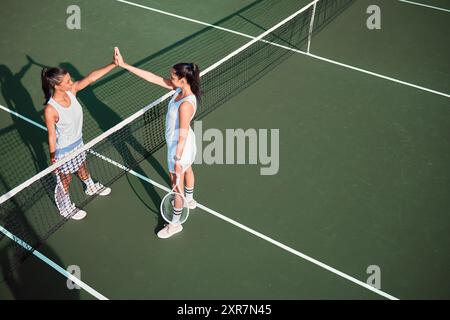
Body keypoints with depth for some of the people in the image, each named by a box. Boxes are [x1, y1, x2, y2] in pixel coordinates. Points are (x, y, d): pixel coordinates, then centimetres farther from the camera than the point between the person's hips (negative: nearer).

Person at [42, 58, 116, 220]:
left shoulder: (71, 90, -18)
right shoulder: (50, 110, -34)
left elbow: (91, 77, -17)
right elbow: (52, 137, -22)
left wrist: (114, 64, -23)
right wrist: (53, 159, -10)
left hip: (78, 142, 6)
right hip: (63, 150, -6)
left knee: (82, 167, 34)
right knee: (65, 180, 19)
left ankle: (91, 187, 63)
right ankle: (66, 208, 46)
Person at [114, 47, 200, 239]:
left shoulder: (186, 104, -37)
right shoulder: (180, 89, -12)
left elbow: (182, 136, -30)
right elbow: (152, 78, -11)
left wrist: (177, 160, -21)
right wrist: (124, 65, -13)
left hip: (179, 147, -9)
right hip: (185, 143, 9)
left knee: (177, 184, 10)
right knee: (187, 170, 32)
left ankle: (175, 224, 32)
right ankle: (189, 200, 62)